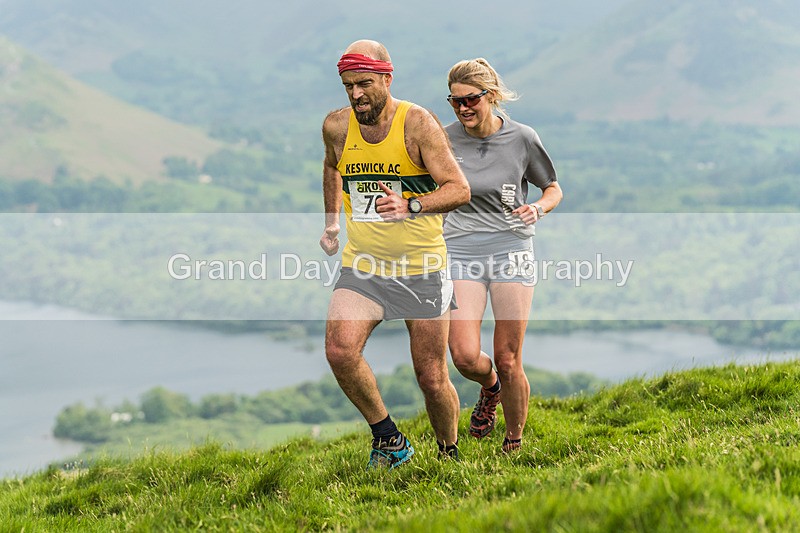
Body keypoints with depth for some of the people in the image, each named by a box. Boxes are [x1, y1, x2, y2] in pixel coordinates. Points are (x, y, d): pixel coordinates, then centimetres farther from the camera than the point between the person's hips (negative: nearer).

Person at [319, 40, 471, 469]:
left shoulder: (418, 124, -12)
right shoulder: (336, 127, 0)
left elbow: (459, 189, -17)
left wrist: (411, 207, -33)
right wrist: (332, 222, 26)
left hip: (421, 268, -3)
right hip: (361, 267, 3)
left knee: (432, 380, 1)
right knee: (339, 351, -23)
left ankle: (450, 455, 29)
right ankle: (388, 441, -3)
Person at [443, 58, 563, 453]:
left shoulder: (522, 138, -2)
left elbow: (554, 188, 10)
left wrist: (538, 208, -11)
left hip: (511, 250, -1)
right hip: (460, 251, 1)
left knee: (508, 362, -4)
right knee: (465, 356, -12)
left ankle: (514, 444, 17)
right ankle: (489, 388, 25)